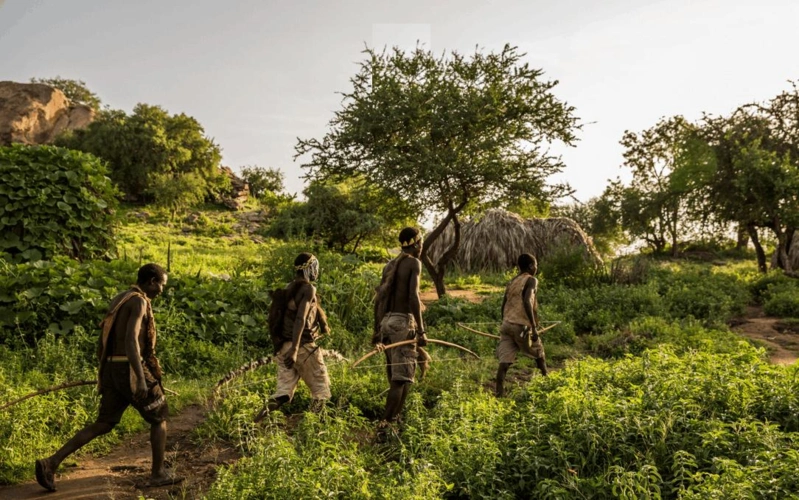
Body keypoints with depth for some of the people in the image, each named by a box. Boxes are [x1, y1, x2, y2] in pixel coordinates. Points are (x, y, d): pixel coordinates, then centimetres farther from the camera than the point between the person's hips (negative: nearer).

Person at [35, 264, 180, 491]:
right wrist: (141, 379, -28)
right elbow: (131, 340, -26)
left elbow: (102, 343, 22)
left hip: (112, 371, 9)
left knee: (102, 425, 13)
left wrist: (106, 374, 30)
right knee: (159, 418, 8)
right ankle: (158, 473, 12)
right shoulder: (139, 302, -14)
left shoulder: (118, 301, 18)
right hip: (130, 371, -8)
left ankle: (51, 462, 5)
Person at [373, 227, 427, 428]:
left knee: (395, 377, 15)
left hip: (387, 321, 8)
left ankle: (393, 419, 19)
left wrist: (377, 331, 19)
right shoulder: (414, 263, -5)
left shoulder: (390, 265, 16)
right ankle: (385, 424, -11)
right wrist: (421, 331, -18)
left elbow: (378, 299, 15)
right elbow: (413, 297, -18)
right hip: (403, 322, -8)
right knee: (401, 378, -7)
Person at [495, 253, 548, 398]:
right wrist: (534, 327, -20)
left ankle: (499, 394, -8)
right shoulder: (531, 280, -5)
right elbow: (527, 302, -20)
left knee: (504, 361, -1)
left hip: (506, 325, 6)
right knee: (539, 352, 18)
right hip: (521, 326, -6)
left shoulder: (512, 282, 17)